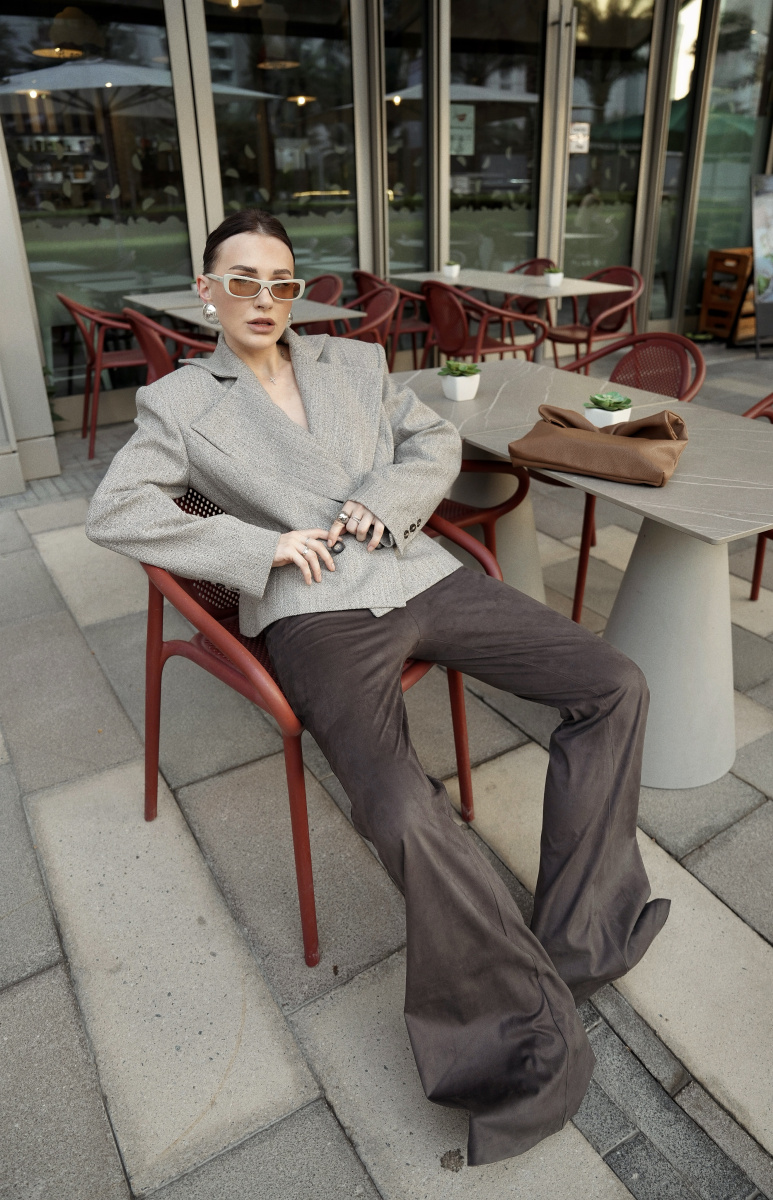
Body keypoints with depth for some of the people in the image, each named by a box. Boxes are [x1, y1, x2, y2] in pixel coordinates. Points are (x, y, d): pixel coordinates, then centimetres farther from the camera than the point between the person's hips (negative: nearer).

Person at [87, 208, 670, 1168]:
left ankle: (574, 939, 1)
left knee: (616, 687, -7)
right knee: (403, 810, -31)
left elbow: (436, 444, 16)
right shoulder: (177, 402, 10)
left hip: (421, 574, 5)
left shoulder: (356, 361, 20)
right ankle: (532, 1020, -7)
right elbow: (113, 513, -2)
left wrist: (381, 501, -6)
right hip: (316, 613, -5)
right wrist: (264, 547, -11)